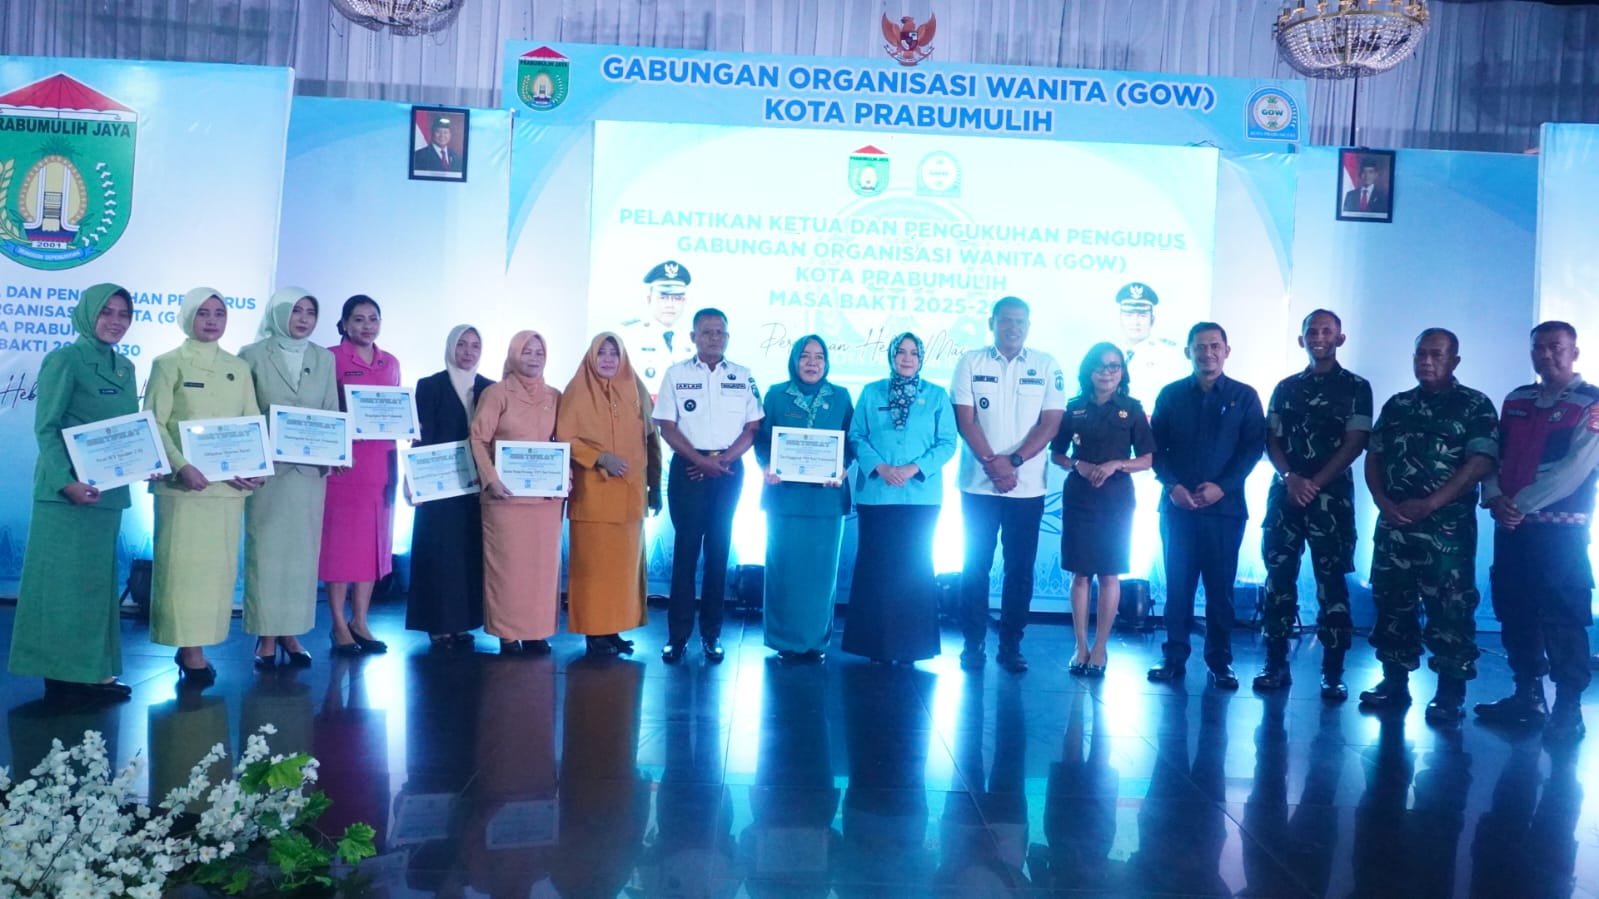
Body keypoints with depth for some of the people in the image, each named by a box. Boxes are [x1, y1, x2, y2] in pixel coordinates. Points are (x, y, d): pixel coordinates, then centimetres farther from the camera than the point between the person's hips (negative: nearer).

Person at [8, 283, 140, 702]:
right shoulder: (64, 360, -7)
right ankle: (60, 674, 6)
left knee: (97, 580, 10)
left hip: (109, 490, 7)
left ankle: (89, 671, 17)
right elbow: (45, 428, -12)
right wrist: (65, 481, -22)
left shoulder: (125, 368, 13)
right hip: (68, 490, -7)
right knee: (64, 580, -2)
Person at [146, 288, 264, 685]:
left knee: (219, 564, 4)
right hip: (184, 483, -4)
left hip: (228, 483, 4)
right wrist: (181, 466, -19)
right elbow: (154, 424, -5)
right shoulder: (168, 364, 2)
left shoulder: (238, 368, 13)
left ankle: (200, 646, 12)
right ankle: (188, 648, 2)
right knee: (184, 562, -4)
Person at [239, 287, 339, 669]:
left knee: (302, 549, 5)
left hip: (310, 468, 3)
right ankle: (266, 635, 6)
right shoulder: (253, 355, 1)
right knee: (265, 548, -1)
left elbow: (332, 412, 10)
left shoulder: (324, 358, 10)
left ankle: (291, 631, 14)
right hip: (266, 467, -3)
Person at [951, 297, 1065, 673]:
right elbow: (965, 420, -3)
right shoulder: (971, 363, 2)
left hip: (1027, 487, 1)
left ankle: (1011, 645, 13)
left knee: (1020, 567, 5)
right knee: (976, 565, 4)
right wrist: (992, 462, -14)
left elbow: (1050, 423, -2)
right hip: (978, 484, -1)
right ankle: (973, 643, 12)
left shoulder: (1047, 366, 4)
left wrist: (1013, 461, -13)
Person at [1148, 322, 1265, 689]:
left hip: (1225, 507, -1)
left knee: (1221, 587, 3)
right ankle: (1173, 657, 11)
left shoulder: (1245, 396, 6)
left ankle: (1220, 662, 12)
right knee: (1177, 584, 4)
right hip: (1177, 505, 1)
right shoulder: (1170, 394, 8)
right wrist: (1172, 486, -10)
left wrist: (1222, 486, -12)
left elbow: (1254, 447, -1)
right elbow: (1156, 447, 5)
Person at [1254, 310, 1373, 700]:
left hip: (1332, 495, -3)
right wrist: (1291, 477, -10)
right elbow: (1271, 440, 8)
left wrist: (1315, 483, -12)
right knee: (1279, 577, 2)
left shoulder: (1356, 387, 4)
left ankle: (1333, 672, 1)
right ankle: (1276, 663, 8)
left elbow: (1355, 444, -3)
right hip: (1284, 492, 3)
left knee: (1331, 582, -3)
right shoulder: (1286, 387, 14)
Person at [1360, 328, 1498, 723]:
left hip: (1448, 526, -4)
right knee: (1391, 604, 8)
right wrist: (1383, 501, -5)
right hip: (1393, 524, 5)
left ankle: (1450, 693, 6)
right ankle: (1395, 682, 18)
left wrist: (1428, 504, -15)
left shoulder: (1474, 406, 0)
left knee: (1450, 609, -2)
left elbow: (1481, 463, -10)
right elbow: (1372, 457, 13)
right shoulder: (1397, 405, 14)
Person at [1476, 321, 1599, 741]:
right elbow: (1492, 455, 10)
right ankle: (1528, 696, 21)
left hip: (1560, 531, -6)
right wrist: (1495, 498, -7)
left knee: (1561, 619, -3)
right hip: (1511, 527, 6)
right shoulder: (1516, 400, 14)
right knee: (1515, 614, 10)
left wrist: (1520, 503, -16)